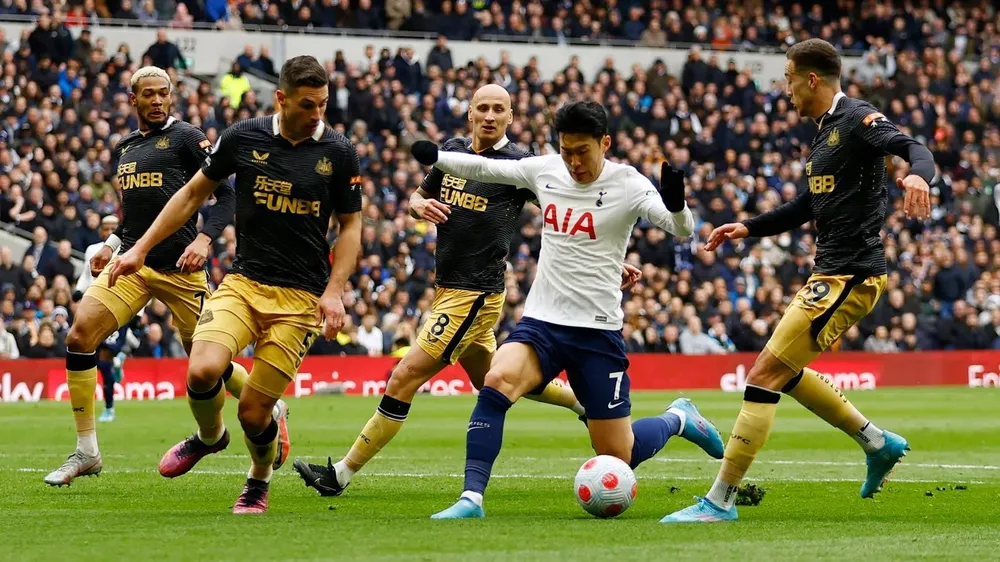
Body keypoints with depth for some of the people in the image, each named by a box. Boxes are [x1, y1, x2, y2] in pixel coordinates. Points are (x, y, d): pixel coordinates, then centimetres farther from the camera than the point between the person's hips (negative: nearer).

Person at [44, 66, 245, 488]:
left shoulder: (186, 138, -2)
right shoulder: (124, 148, 17)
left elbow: (226, 195, -6)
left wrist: (204, 238, -20)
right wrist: (111, 243, 14)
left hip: (179, 267, -5)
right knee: (79, 336, -14)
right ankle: (86, 452, -7)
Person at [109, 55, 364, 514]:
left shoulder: (338, 153, -2)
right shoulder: (243, 138, -1)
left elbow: (351, 224, 7)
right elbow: (194, 192, 12)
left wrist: (334, 291, -6)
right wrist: (141, 248, 9)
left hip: (301, 297, -1)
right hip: (243, 282, 1)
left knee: (253, 413, -6)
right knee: (202, 371, -24)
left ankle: (259, 481, 29)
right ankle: (209, 436, 12)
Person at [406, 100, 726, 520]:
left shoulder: (627, 185, -9)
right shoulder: (545, 170, 2)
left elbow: (682, 229, -19)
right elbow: (482, 168, 10)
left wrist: (676, 205, -43)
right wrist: (435, 157, -9)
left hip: (597, 331, -3)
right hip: (541, 322, 3)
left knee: (616, 457, 0)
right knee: (497, 381, -29)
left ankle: (678, 419, 32)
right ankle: (472, 498, -28)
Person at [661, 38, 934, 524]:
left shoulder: (857, 120, -11)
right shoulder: (827, 129, 19)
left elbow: (913, 149, -27)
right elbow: (808, 206, 29)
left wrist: (917, 175, -49)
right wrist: (747, 228, 25)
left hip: (850, 275, -11)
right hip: (830, 270, 11)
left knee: (765, 374, -12)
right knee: (782, 372, 23)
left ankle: (720, 501, -9)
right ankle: (878, 443, 29)